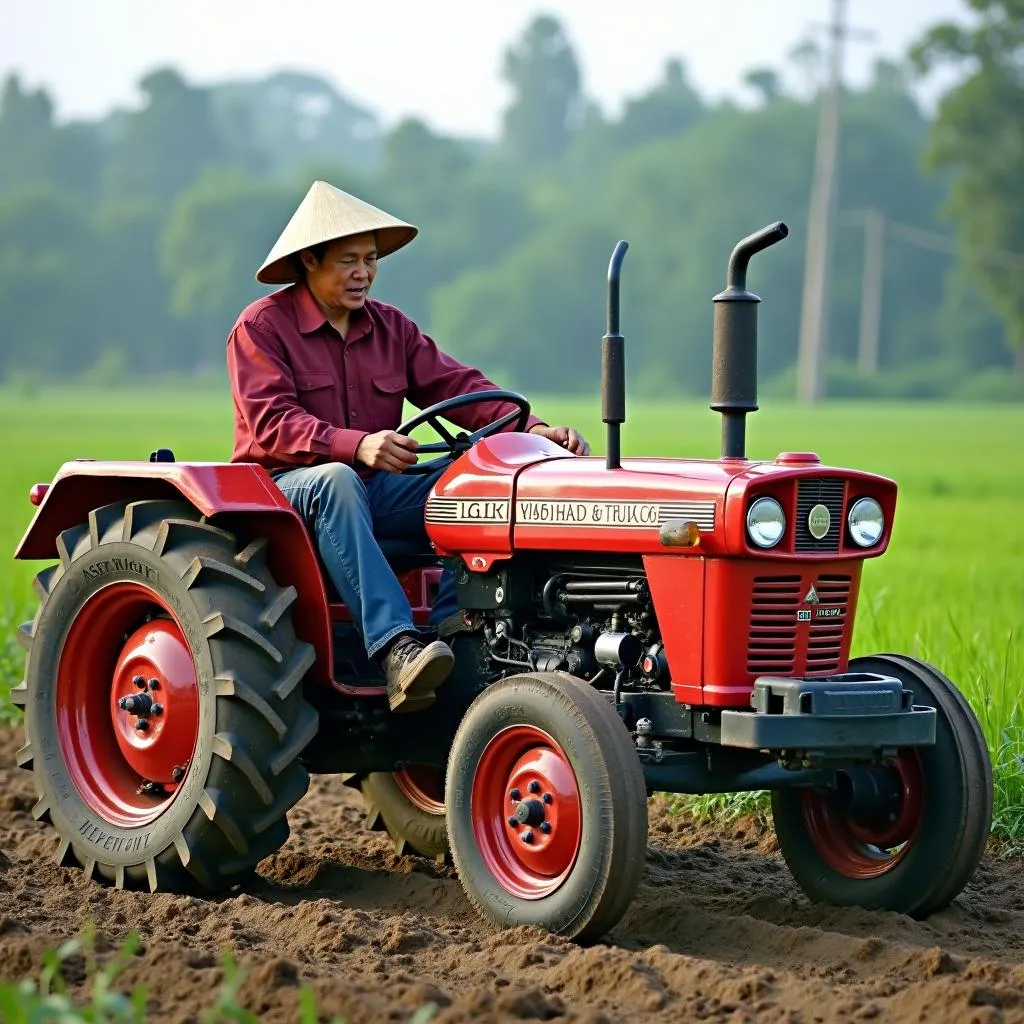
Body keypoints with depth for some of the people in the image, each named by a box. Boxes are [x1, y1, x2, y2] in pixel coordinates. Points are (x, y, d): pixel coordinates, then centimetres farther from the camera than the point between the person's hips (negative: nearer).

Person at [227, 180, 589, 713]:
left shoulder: (390, 327, 13)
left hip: (373, 488, 6)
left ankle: (453, 627, -30)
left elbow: (458, 386, 2)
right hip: (285, 488, -5)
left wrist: (532, 428, -17)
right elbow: (271, 424, -19)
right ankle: (395, 648, -51)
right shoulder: (261, 326, -5)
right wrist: (356, 446, -36)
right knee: (336, 480, -40)